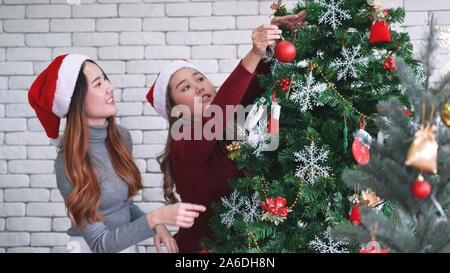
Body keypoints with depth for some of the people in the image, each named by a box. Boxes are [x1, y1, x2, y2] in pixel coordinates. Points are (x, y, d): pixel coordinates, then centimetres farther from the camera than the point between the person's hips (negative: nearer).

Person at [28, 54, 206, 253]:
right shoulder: (69, 164, -21)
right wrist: (156, 218, -30)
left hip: (128, 244, 6)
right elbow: (99, 243, -21)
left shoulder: (121, 137, -2)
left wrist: (158, 227, -5)